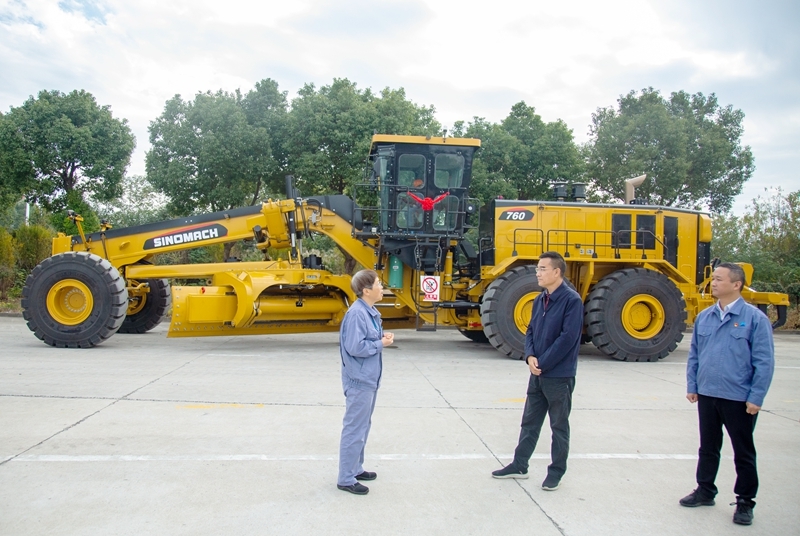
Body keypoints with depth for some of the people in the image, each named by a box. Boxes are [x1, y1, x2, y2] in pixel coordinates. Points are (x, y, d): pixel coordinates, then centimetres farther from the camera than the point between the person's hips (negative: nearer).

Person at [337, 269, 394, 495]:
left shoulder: (370, 311, 8)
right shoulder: (357, 313, -21)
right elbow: (355, 347, -25)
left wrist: (382, 337, -1)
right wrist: (381, 344, -15)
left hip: (369, 379, 10)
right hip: (359, 380, -10)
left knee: (363, 427, 20)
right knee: (354, 429, -1)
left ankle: (355, 468, 33)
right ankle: (346, 479, 9)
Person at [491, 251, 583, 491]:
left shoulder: (571, 300, -15)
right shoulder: (540, 299, 8)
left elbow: (567, 338, -20)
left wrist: (542, 363, -16)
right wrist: (530, 356, -7)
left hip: (559, 376, -7)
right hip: (538, 374, 7)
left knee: (559, 426, 8)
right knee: (529, 422, 15)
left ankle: (556, 472, 22)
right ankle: (519, 465, 27)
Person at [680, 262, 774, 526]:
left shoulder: (755, 318, -10)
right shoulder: (704, 317, 5)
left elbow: (764, 362, -10)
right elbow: (694, 354, 12)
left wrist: (756, 398, -12)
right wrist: (691, 386, 8)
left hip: (739, 399, -4)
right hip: (706, 395, 5)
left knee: (743, 452, 10)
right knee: (708, 447, 17)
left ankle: (745, 502, 24)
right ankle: (705, 491, 33)